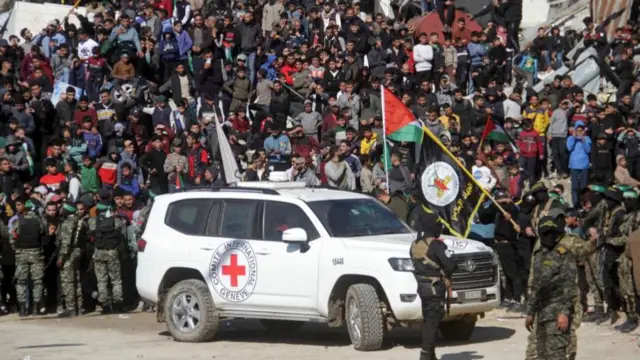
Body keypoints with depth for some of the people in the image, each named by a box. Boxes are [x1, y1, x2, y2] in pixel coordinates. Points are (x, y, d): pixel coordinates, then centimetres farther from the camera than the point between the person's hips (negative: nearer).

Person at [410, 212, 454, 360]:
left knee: (428, 320, 15)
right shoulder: (436, 245, -16)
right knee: (433, 320, -5)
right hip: (435, 288, -8)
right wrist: (445, 274, 2)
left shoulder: (414, 245, 8)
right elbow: (450, 265, -18)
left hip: (421, 286, 8)